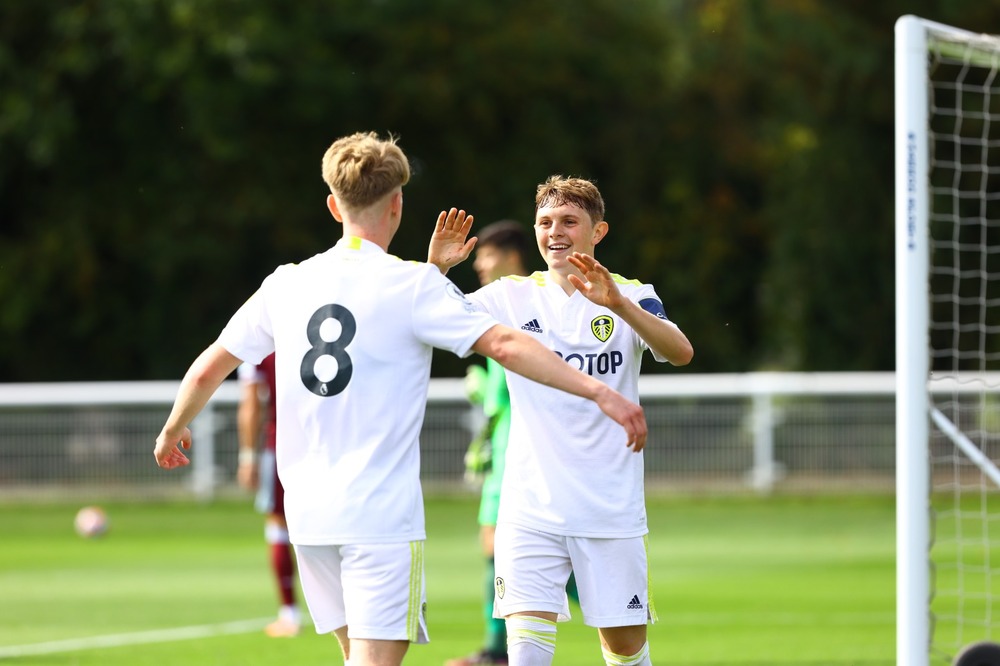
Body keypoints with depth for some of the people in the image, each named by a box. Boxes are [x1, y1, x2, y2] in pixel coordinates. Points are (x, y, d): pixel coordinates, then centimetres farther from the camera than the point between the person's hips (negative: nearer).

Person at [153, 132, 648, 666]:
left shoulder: (287, 284, 7)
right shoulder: (412, 285, -7)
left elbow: (209, 367, 14)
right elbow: (505, 345, -17)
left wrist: (173, 430, 33)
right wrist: (600, 392, -17)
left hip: (307, 513, 6)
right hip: (381, 511, -6)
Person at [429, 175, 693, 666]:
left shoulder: (632, 297, 1)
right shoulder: (512, 298, 5)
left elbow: (679, 352, -18)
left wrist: (617, 304, -34)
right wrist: (435, 268, -24)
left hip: (612, 509, 0)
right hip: (531, 508, 0)